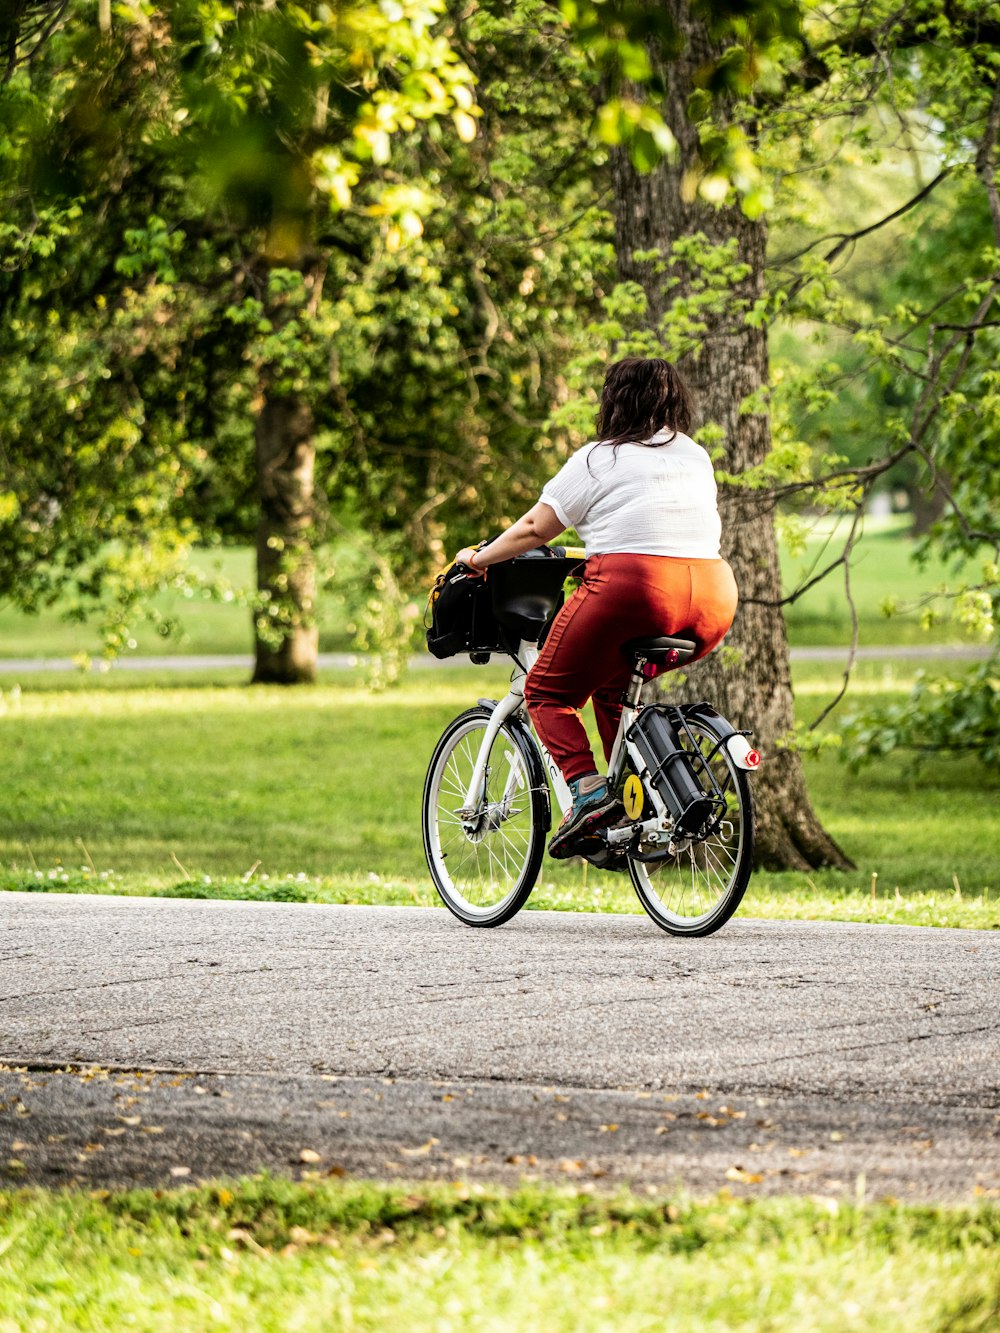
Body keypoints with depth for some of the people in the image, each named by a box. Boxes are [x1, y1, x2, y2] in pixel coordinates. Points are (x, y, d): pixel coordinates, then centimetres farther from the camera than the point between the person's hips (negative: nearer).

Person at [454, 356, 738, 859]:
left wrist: (479, 557, 22)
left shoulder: (599, 460, 4)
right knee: (612, 685, 28)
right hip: (714, 597, 6)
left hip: (633, 589, -6)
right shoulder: (697, 457, 21)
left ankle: (587, 790, -12)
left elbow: (535, 528, 7)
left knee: (548, 691, 10)